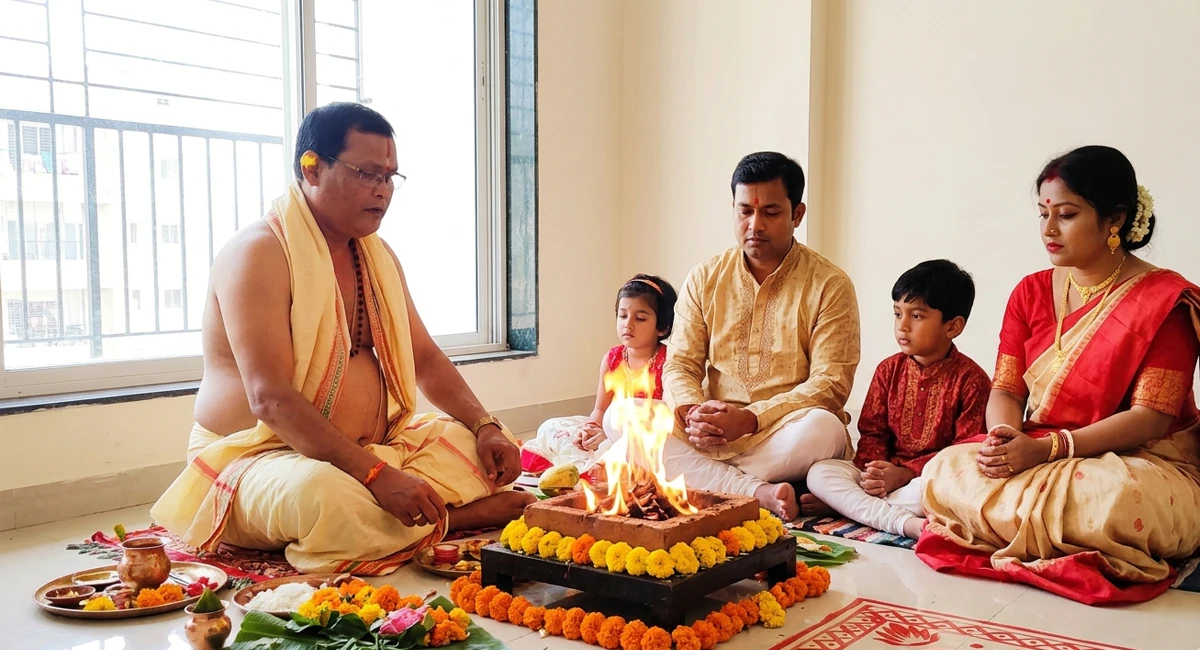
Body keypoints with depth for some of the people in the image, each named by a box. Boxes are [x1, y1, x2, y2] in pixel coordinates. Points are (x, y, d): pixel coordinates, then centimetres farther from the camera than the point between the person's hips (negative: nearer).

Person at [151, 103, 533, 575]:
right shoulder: (258, 253, -15)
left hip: (373, 448, 7)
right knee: (325, 496, -38)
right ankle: (456, 515, -17)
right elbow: (270, 398, -26)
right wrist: (376, 475, -34)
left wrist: (485, 427, -5)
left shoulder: (378, 256, 10)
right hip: (262, 455, -7)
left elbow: (425, 359, 13)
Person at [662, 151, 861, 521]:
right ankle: (760, 493, -29)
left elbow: (830, 383, -8)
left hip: (784, 439, -2)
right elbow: (679, 366, 7)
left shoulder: (830, 286, -1)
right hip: (709, 436, 3)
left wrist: (751, 418, -21)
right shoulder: (704, 280, 10)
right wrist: (691, 412, -17)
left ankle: (703, 482, -18)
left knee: (824, 429, -37)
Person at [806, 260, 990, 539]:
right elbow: (872, 431, 7)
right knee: (819, 472, -19)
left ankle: (849, 504, -25)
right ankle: (904, 521, -33)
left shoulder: (971, 379, -6)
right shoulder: (889, 370, 9)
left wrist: (905, 473, -18)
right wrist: (873, 471, -14)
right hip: (886, 472, 5)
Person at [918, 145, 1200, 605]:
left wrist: (1046, 448, -27)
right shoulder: (1031, 293, 9)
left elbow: (1149, 417, -15)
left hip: (1142, 460, -4)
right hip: (1038, 462, 5)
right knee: (945, 472, -23)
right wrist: (1005, 438, -20)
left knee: (1114, 498, -41)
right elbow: (1005, 391, 5)